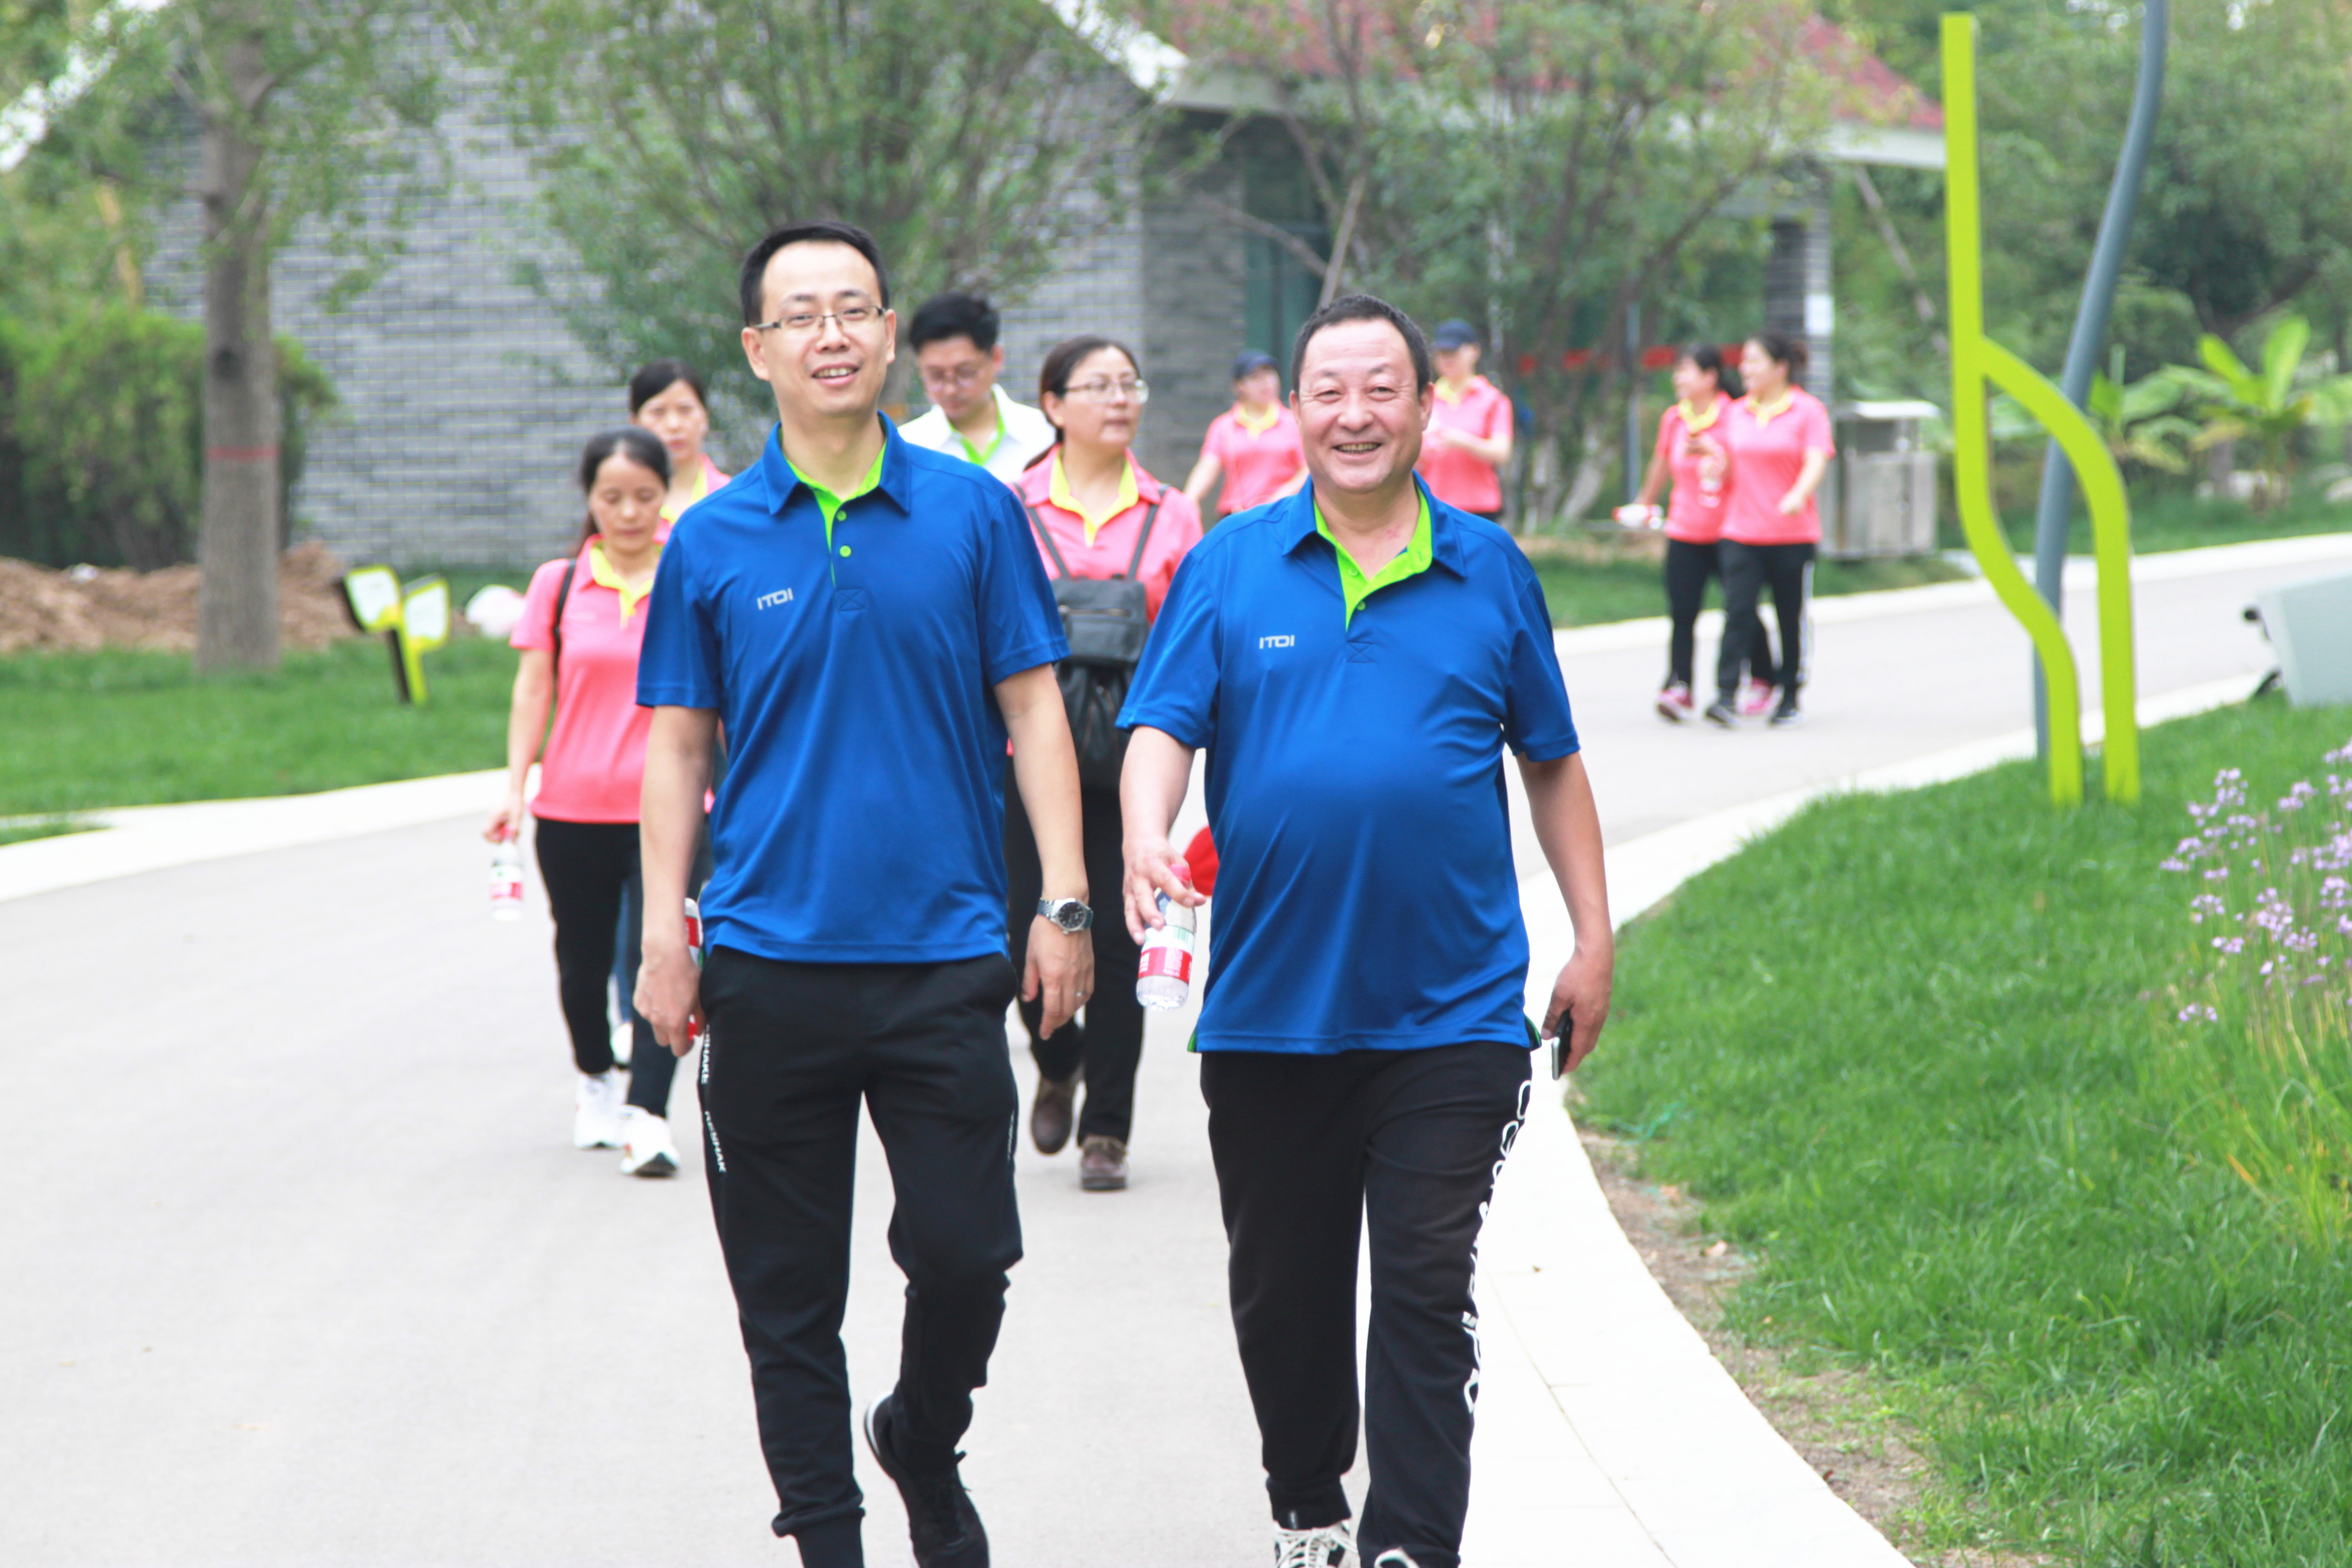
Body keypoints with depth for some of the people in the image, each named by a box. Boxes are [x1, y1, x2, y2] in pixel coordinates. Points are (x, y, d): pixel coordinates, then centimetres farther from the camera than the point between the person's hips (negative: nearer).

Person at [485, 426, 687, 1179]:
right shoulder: (558, 583, 4)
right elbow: (533, 691, 4)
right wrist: (515, 786, -5)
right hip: (574, 807, 2)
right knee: (583, 956, 12)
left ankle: (648, 1116, -14)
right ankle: (595, 1077, 37)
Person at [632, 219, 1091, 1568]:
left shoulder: (974, 513, 3)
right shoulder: (713, 542, 5)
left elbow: (1033, 708, 4)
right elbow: (680, 745, 8)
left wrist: (1065, 903, -3)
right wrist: (666, 935, 0)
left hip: (945, 953, -1)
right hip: (770, 963, 1)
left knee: (965, 1253, -2)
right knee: (790, 1290, 3)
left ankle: (923, 1446, 27)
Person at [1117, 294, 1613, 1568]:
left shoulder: (1489, 573, 7)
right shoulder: (1230, 568, 5)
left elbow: (1553, 764, 13)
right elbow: (1161, 728, -2)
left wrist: (1594, 940, 10)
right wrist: (1146, 841, -24)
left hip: (1450, 1016, -1)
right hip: (1268, 1011, 1)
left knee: (1427, 1295, -7)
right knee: (1284, 1293, 12)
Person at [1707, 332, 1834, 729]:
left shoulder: (1808, 410, -2)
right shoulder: (1736, 413, 13)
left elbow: (1816, 462, -14)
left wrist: (1798, 496, -31)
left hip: (1793, 535, -3)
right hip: (1741, 533, 3)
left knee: (1792, 618, 5)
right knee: (1737, 611, -12)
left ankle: (1790, 699, 17)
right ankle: (1726, 696, -18)